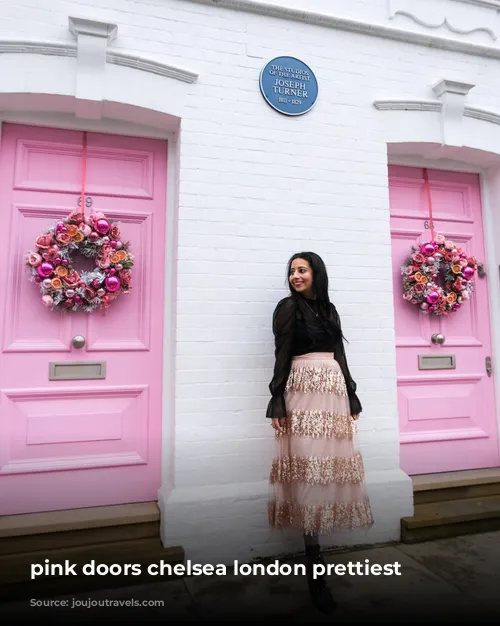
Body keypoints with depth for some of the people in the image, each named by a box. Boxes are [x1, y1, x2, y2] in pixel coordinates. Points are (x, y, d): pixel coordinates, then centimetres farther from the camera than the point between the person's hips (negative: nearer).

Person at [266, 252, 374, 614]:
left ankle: (317, 545, 21)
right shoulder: (288, 307, 2)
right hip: (305, 391, -6)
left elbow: (340, 355, 16)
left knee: (330, 463, 6)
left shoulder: (329, 309, 17)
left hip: (334, 392, 6)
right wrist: (277, 402, -11)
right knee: (310, 467, -8)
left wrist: (352, 399, 13)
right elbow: (282, 356, -4)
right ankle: (315, 566, -2)